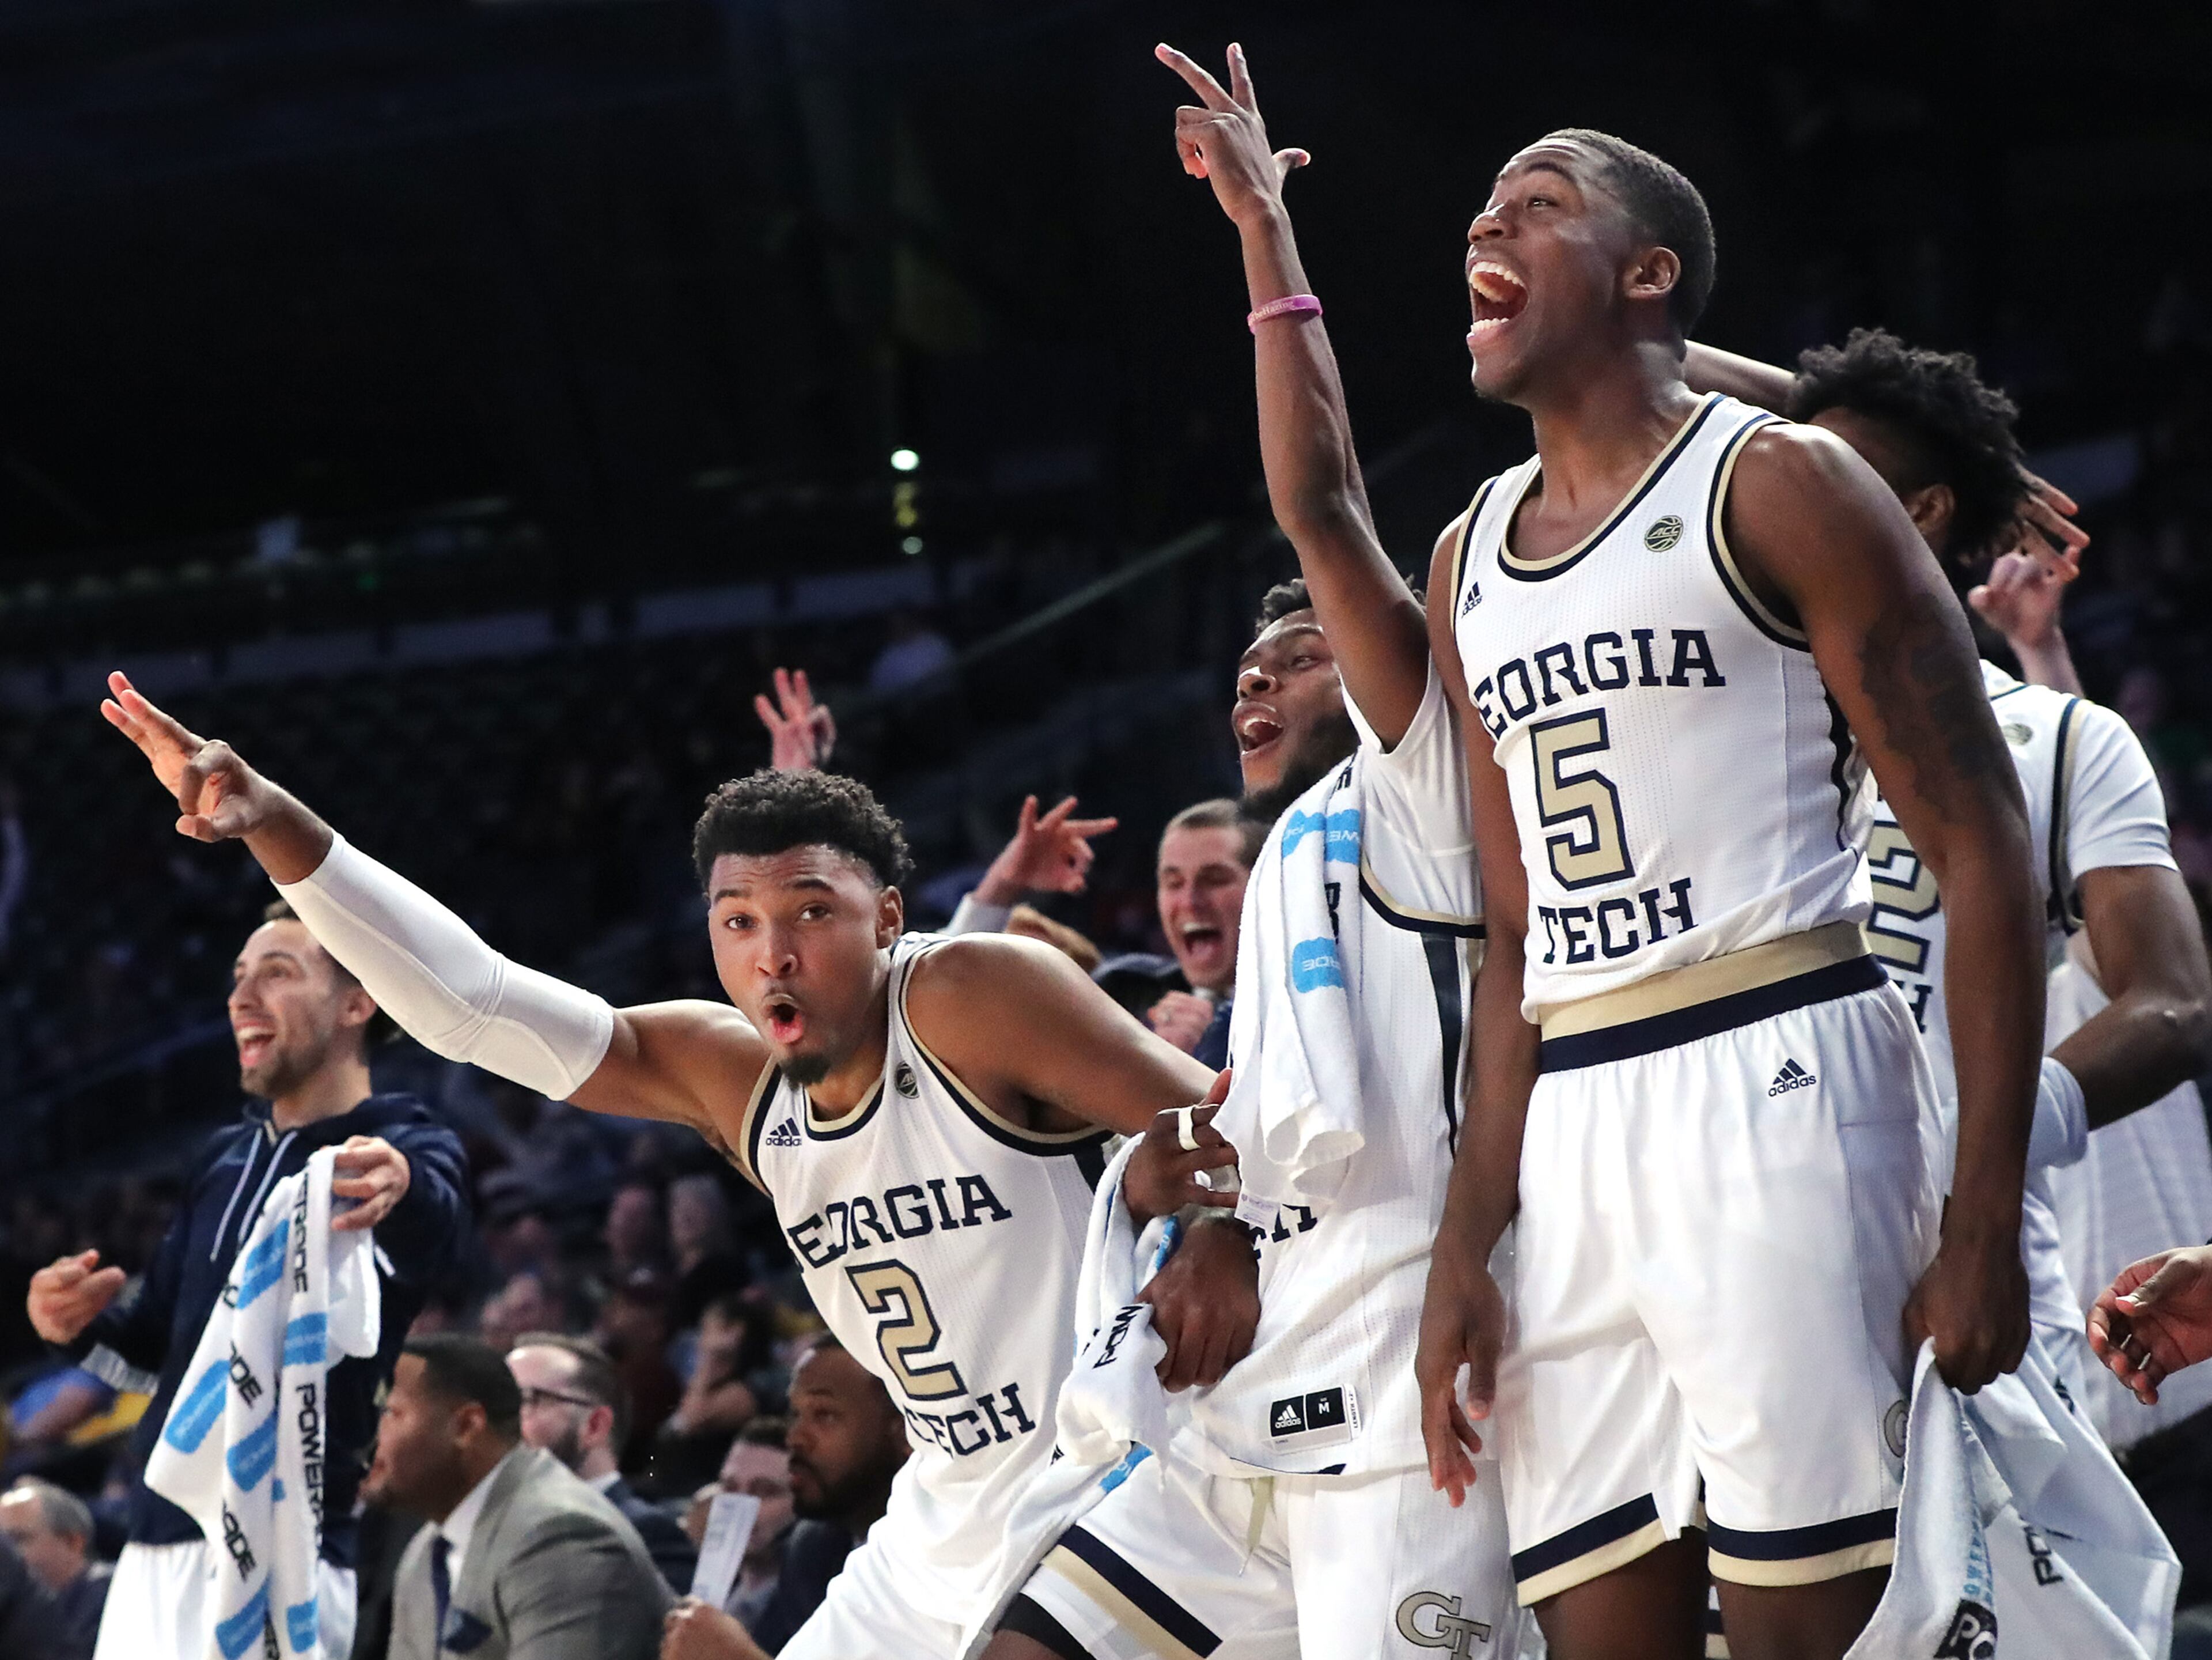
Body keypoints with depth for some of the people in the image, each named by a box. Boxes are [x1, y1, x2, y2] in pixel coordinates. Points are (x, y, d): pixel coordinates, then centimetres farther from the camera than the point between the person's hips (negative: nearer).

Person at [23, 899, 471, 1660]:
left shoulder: (406, 1147, -7)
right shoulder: (223, 1159, 15)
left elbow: (432, 1237, -31)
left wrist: (400, 1190, -55)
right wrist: (85, 1328, 1)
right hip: (153, 1555, 7)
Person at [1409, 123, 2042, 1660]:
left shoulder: (1776, 485, -1)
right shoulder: (1471, 562, 19)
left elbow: (1981, 851, -6)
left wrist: (1985, 1219, -13)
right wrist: (1468, 1245, 13)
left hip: (1774, 1075, -7)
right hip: (1572, 1126, 7)